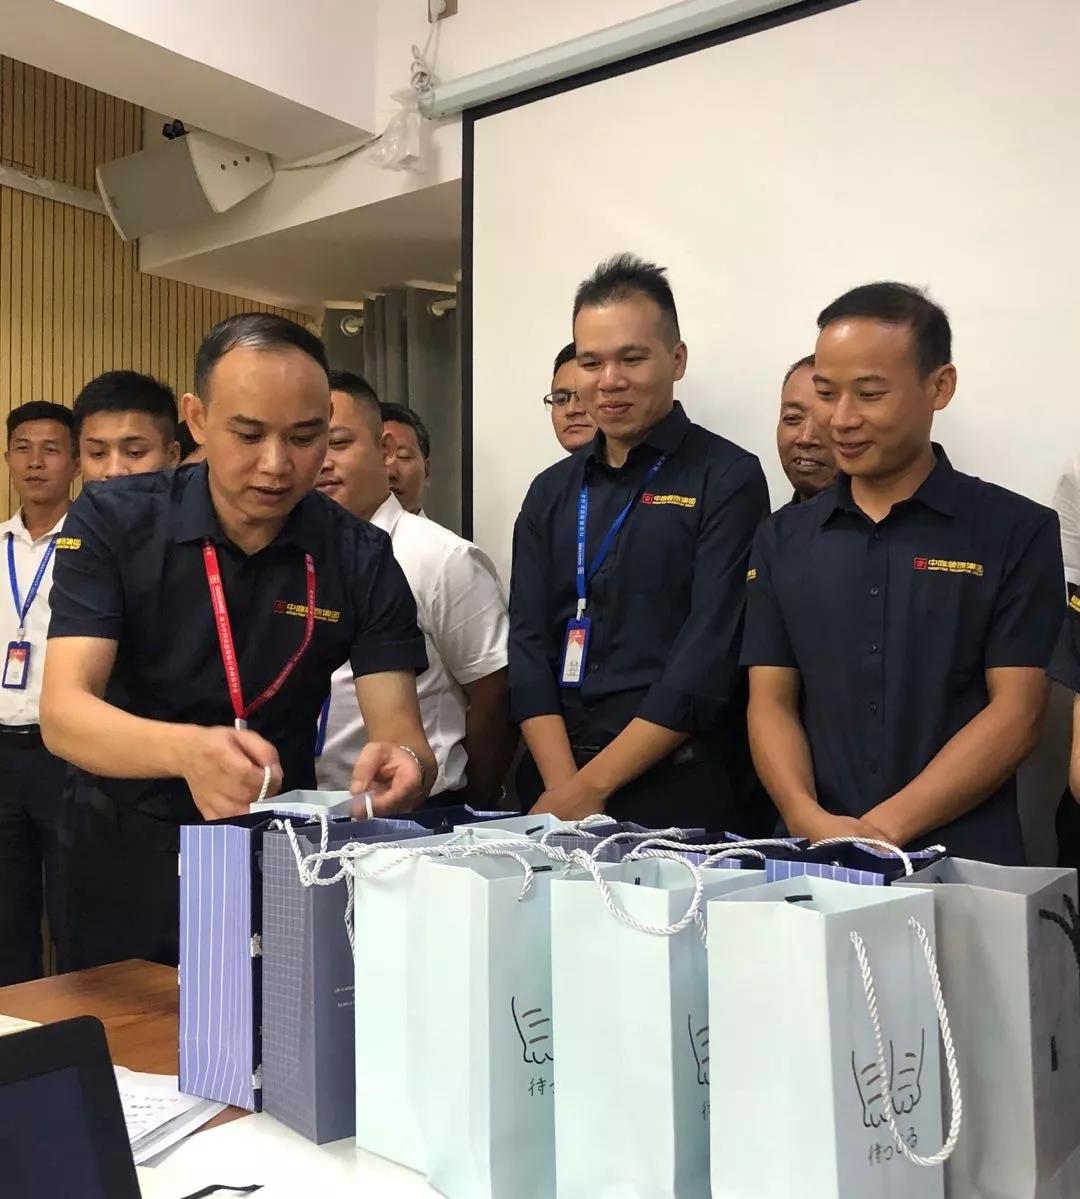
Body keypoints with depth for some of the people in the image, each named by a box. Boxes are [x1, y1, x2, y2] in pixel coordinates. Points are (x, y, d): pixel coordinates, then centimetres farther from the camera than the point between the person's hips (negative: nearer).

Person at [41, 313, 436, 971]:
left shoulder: (361, 558, -10)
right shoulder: (112, 523, -15)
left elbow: (400, 729, -15)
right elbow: (63, 712, -25)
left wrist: (404, 762, -41)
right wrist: (188, 750, -46)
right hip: (125, 853, 0)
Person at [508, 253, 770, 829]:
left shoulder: (727, 479, -7)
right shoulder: (551, 492, 9)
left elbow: (709, 656, -15)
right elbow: (529, 645, 2)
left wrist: (591, 785, -16)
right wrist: (564, 785, -11)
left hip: (680, 792, -4)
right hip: (557, 785, 4)